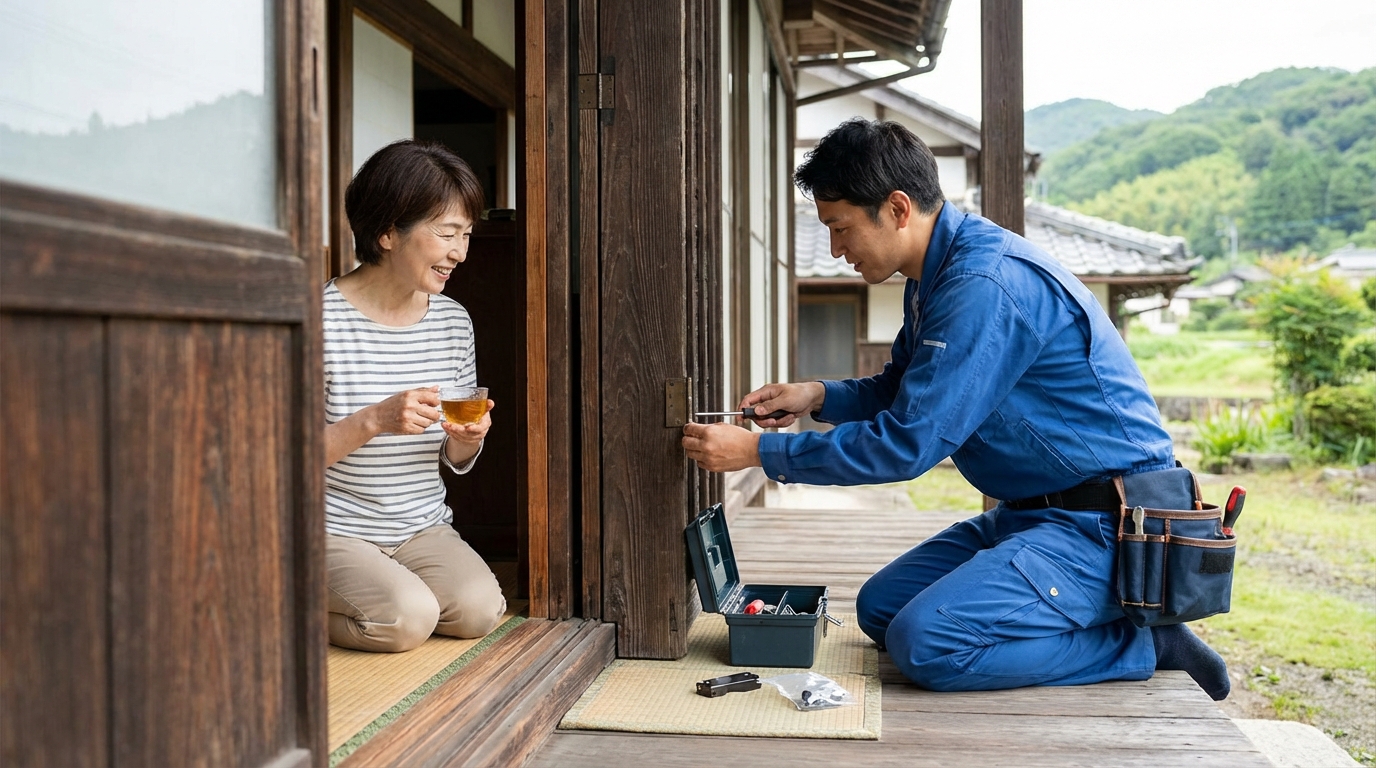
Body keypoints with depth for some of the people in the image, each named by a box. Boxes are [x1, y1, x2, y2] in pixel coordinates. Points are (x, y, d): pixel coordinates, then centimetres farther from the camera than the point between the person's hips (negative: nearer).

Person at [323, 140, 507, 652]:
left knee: (480, 610, -19)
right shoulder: (320, 320, -14)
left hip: (423, 530, 5)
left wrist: (468, 439, -11)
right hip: (331, 532, -5)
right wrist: (372, 421, -27)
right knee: (406, 619, -26)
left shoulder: (454, 322, 5)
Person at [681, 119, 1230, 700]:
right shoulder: (937, 275, 8)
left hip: (1105, 526, -10)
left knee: (925, 642, -23)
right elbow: (905, 393, 23)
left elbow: (907, 444, -24)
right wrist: (818, 396, 4)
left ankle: (1143, 645, -6)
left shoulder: (985, 287, -25)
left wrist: (758, 451, -17)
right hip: (1034, 511, 10)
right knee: (880, 607, 10)